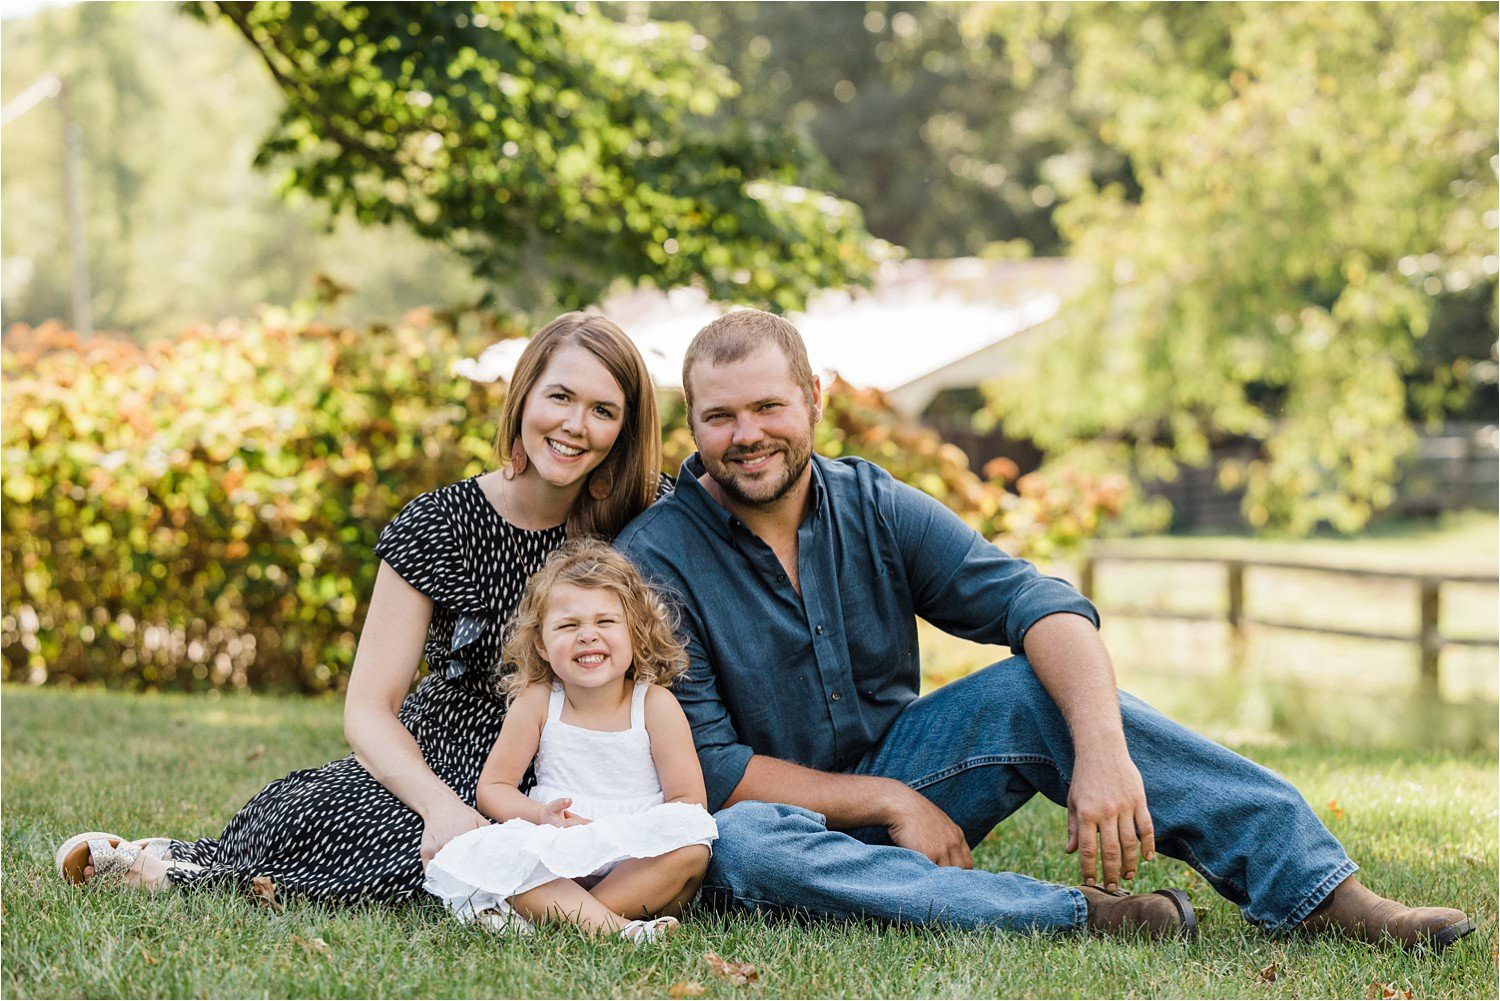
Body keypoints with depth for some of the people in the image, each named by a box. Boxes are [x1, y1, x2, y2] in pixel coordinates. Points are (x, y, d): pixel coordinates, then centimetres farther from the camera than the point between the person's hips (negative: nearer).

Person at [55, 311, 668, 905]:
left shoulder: (640, 524, -4)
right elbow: (369, 709, -10)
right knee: (304, 816, -34)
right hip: (441, 765, -1)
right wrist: (442, 804, -29)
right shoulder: (437, 526, -8)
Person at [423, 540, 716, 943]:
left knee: (692, 845, -32)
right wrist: (541, 817, -16)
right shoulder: (536, 702, 3)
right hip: (554, 858, 1)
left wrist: (620, 835, -20)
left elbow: (688, 801, -5)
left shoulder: (655, 705, -1)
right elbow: (492, 787, 5)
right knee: (470, 855, -27)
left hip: (637, 862, -1)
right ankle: (609, 925, -39)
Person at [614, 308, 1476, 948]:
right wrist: (889, 803, -20)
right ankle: (1077, 916, -43)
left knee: (1042, 685, -21)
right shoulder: (654, 560, -13)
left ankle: (1325, 894, -28)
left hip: (895, 779, 3)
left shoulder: (876, 508, -3)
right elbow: (705, 768, -16)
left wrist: (1103, 752, -34)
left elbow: (1040, 604, -16)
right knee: (744, 842, -39)